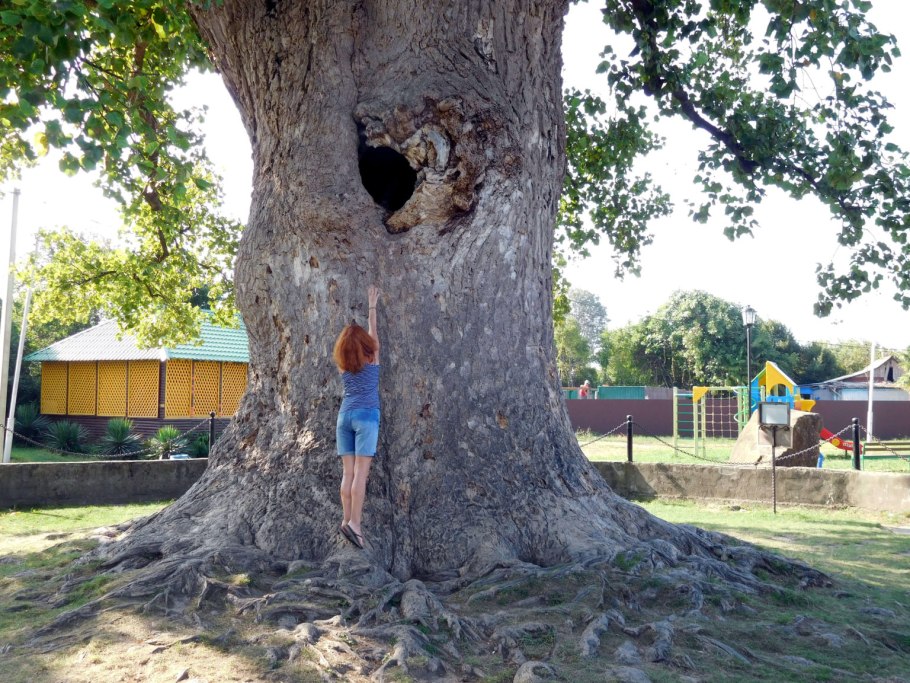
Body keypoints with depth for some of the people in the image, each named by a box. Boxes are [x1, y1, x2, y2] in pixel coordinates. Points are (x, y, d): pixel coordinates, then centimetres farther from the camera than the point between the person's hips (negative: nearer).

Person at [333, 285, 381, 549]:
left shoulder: (342, 364, 9)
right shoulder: (372, 357, 0)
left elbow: (349, 334, 30)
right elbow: (374, 331, 15)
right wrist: (372, 305, 24)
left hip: (344, 415, 5)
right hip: (366, 415, -4)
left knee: (348, 472, 4)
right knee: (361, 472, -8)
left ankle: (347, 519, 1)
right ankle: (354, 522, -15)